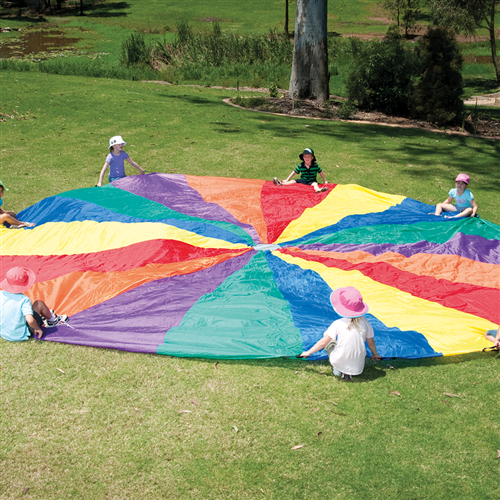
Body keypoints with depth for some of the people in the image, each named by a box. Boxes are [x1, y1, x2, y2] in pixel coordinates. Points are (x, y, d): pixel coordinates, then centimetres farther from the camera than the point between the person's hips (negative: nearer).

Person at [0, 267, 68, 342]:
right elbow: (30, 320, -35)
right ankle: (52, 319, 34)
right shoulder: (24, 300, -25)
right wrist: (37, 328, -14)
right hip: (21, 335, -6)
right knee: (39, 303, 6)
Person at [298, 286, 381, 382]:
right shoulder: (365, 322, -6)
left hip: (339, 362, -1)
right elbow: (371, 342, 7)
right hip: (358, 366, 1)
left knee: (328, 338, 22)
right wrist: (375, 354, 28)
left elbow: (323, 342, -8)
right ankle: (349, 373, 9)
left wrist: (308, 352, 8)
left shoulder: (338, 324, -14)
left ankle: (337, 369, 10)